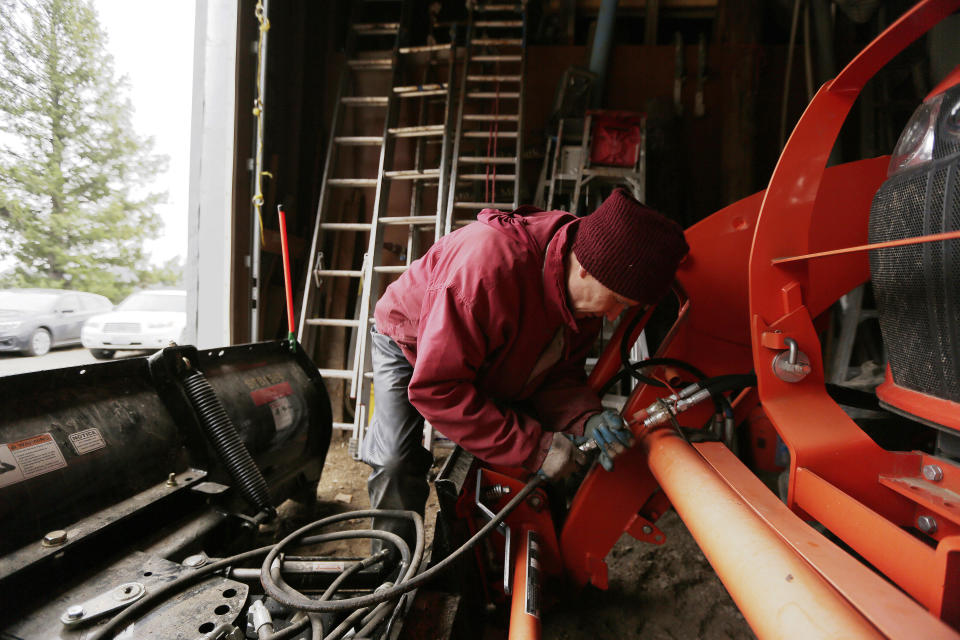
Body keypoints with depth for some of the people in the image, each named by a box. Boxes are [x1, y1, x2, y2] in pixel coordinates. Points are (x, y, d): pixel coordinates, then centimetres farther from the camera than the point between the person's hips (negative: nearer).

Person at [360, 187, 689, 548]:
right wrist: (533, 446, -39)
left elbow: (558, 374, -9)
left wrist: (586, 419, -31)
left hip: (492, 365, 5)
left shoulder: (584, 294, -20)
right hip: (411, 346, -5)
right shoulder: (488, 262, -45)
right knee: (396, 463, -22)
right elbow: (435, 388, -42)